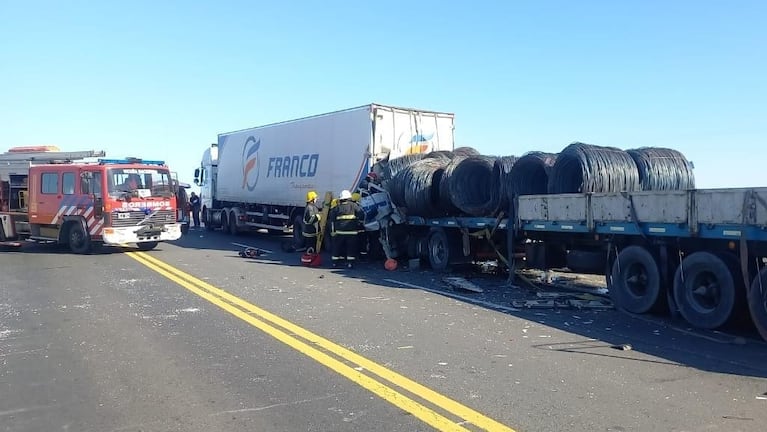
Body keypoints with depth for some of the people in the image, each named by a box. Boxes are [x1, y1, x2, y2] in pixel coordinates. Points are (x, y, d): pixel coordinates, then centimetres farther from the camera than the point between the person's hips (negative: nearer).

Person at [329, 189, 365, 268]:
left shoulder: (337, 208, 7)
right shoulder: (354, 206, 3)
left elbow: (332, 220, 5)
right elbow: (361, 215, -3)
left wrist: (332, 231, 7)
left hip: (339, 232, 1)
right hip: (352, 232, -1)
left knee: (337, 247, 12)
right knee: (351, 247, 7)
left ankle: (335, 262, 18)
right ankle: (350, 262, 4)